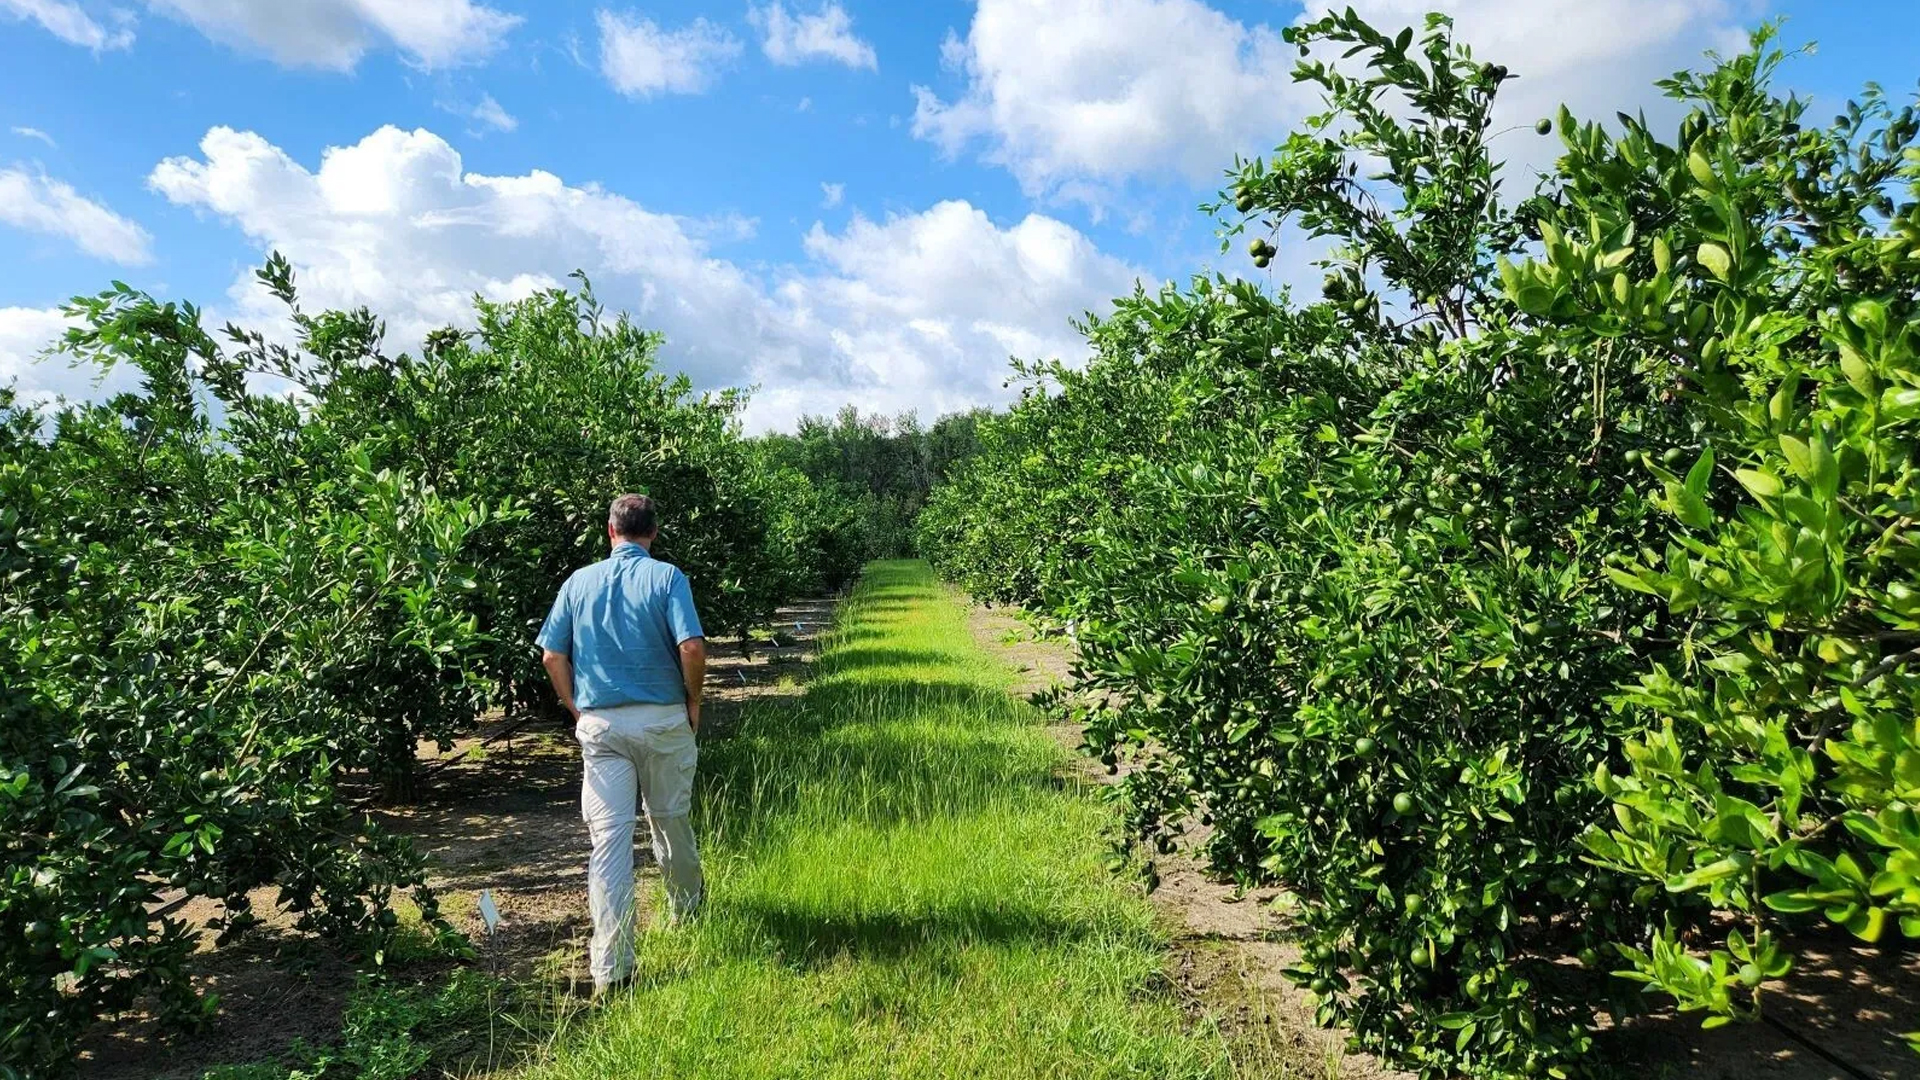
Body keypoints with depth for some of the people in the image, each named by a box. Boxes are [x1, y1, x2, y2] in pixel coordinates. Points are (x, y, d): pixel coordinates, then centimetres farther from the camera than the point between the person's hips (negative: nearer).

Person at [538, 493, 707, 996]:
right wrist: (694, 701, -1)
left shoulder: (579, 582, 5)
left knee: (608, 837, 0)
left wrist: (577, 710, 14)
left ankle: (610, 966, -1)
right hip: (664, 720, -1)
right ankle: (686, 905, 42)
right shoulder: (667, 577, -5)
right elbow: (692, 648, -16)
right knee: (670, 819, 19)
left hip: (599, 724, 1)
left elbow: (552, 656, 4)